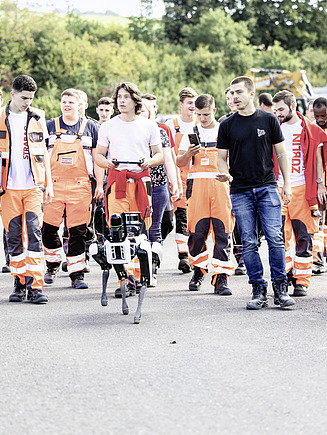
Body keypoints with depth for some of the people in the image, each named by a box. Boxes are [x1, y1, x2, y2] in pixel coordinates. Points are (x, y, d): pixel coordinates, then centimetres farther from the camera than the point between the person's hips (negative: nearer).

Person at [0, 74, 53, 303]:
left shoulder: (37, 118, 8)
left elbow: (43, 151, 14)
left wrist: (49, 183, 10)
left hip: (34, 186, 0)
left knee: (34, 233, -9)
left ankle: (35, 286, -10)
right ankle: (20, 283, 14)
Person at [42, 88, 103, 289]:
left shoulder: (90, 127, 8)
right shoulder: (50, 126, 9)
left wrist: (100, 185, 3)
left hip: (80, 185, -1)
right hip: (54, 183, 1)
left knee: (78, 231, -2)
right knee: (49, 228, -1)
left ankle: (77, 274, 4)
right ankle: (53, 264, 23)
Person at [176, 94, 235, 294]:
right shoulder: (191, 133, 13)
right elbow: (179, 163, 10)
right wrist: (188, 154, -12)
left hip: (221, 185, 0)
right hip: (197, 184, 1)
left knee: (223, 232, -7)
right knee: (197, 231, -5)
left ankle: (221, 278, -6)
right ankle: (199, 270, 18)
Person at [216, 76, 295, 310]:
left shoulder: (269, 120, 6)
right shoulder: (227, 125, 7)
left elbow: (281, 153, 9)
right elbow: (222, 157, 10)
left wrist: (287, 183, 2)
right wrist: (225, 174, -11)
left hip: (267, 187, -1)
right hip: (240, 191, 1)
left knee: (275, 238, -9)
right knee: (249, 243, 0)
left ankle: (281, 288, -1)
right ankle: (259, 290, 7)